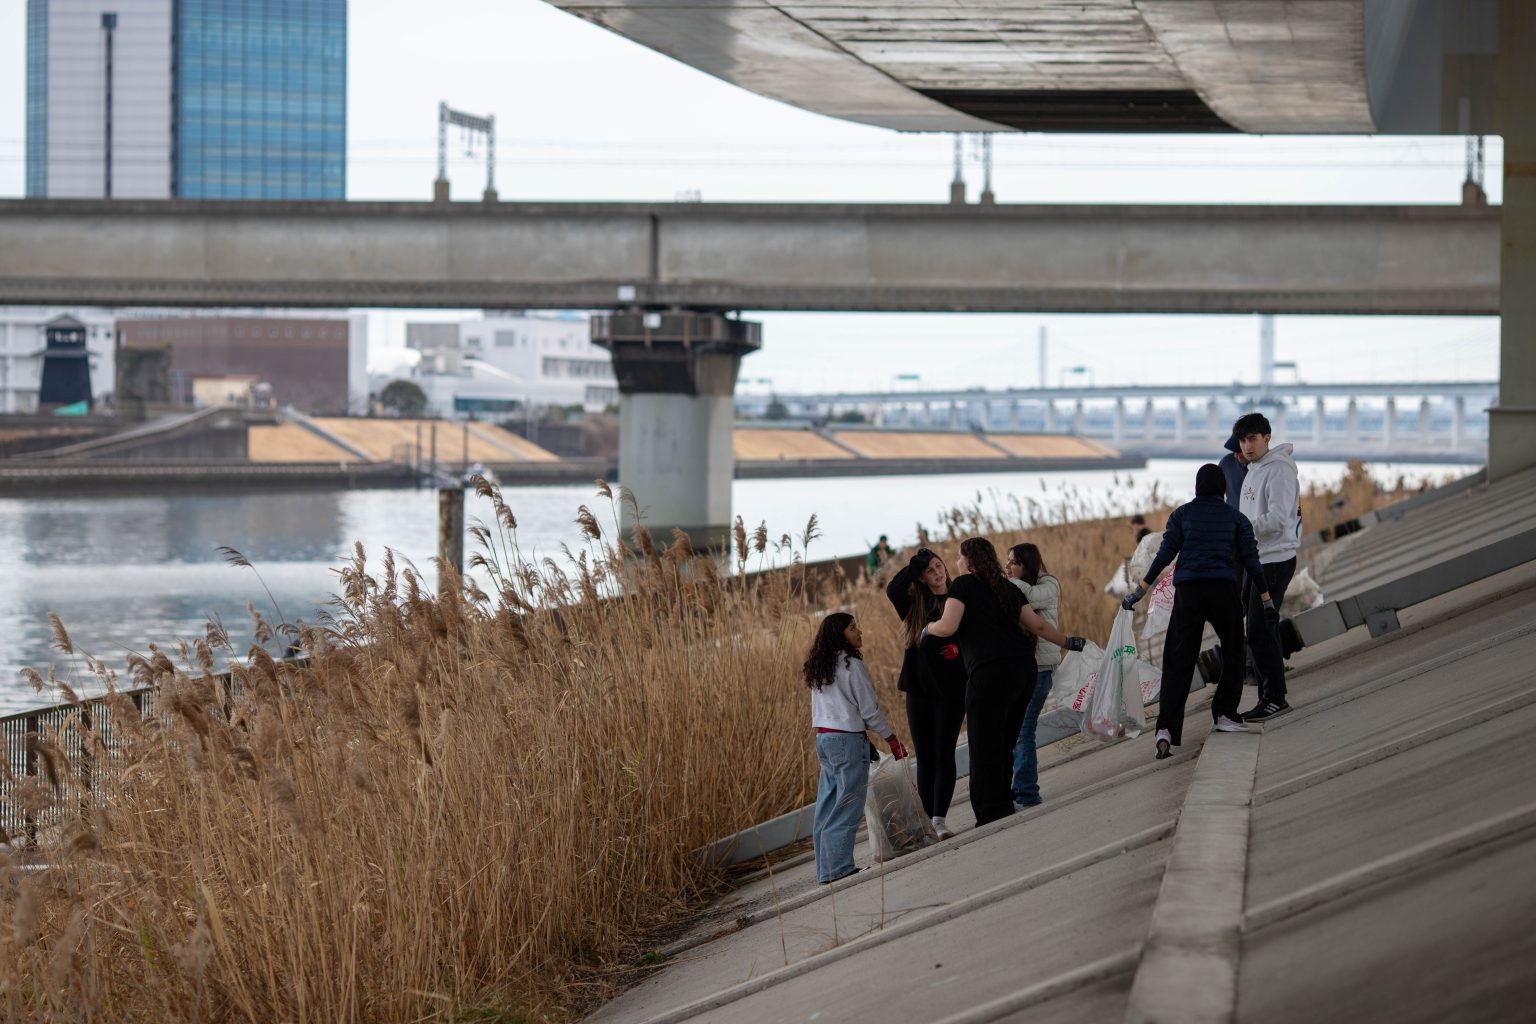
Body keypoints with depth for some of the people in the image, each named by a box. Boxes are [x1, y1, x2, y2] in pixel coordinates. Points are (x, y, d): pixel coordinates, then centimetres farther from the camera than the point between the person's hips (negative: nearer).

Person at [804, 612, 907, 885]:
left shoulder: (818, 669, 12)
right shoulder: (851, 665, -11)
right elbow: (869, 709, -10)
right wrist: (891, 739, 1)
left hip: (822, 738, 8)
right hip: (847, 739, -8)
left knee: (827, 807, 9)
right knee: (846, 807, -6)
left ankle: (826, 869, 11)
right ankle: (838, 868, -9)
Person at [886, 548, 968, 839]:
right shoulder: (915, 605, 5)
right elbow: (892, 590, -15)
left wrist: (960, 647, -13)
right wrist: (915, 563, -14)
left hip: (951, 690, -2)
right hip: (919, 690, 2)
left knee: (944, 754, -7)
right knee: (925, 758, 3)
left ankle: (939, 819, -10)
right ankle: (928, 820, 5)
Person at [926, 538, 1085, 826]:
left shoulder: (963, 585, 1)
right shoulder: (1006, 587, 20)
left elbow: (948, 627, -10)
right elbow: (1037, 625, 22)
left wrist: (928, 628, 11)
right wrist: (1068, 642, 36)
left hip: (990, 672, -7)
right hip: (1024, 668, 7)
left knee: (985, 751, -5)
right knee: (1004, 748, 13)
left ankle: (991, 817, -11)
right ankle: (1004, 810, 12)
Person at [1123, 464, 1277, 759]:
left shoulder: (1182, 514, 8)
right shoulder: (1236, 518, 9)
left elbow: (1165, 554, 0)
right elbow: (1250, 559, 5)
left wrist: (1141, 590, 2)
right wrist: (1266, 599, 9)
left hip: (1187, 592, 0)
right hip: (1224, 591, 0)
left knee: (1178, 662, -2)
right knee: (1233, 652, 22)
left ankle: (1166, 728, -15)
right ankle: (1225, 713, 19)